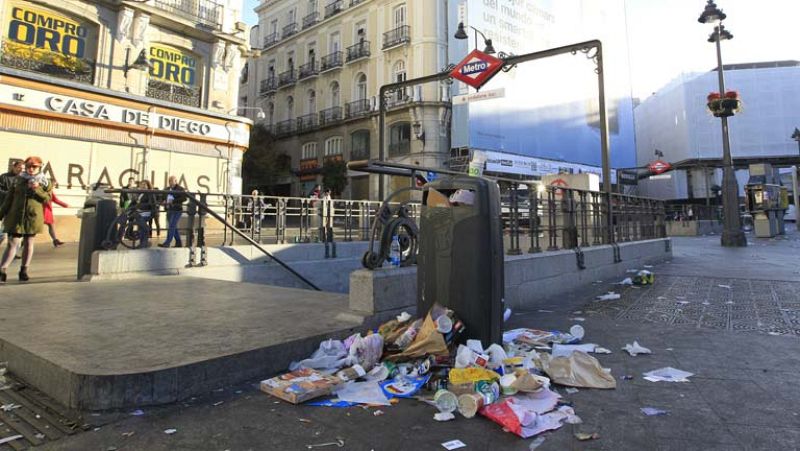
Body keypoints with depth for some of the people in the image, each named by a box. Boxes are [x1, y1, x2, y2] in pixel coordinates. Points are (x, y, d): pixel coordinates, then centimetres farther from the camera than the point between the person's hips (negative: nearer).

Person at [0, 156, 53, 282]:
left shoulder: (44, 182, 3)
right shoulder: (18, 179, 5)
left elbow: (47, 198, -5)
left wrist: (37, 190, -20)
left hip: (33, 217, 0)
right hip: (16, 216, 0)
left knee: (28, 243, 8)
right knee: (13, 243, -3)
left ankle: (24, 271, 17)